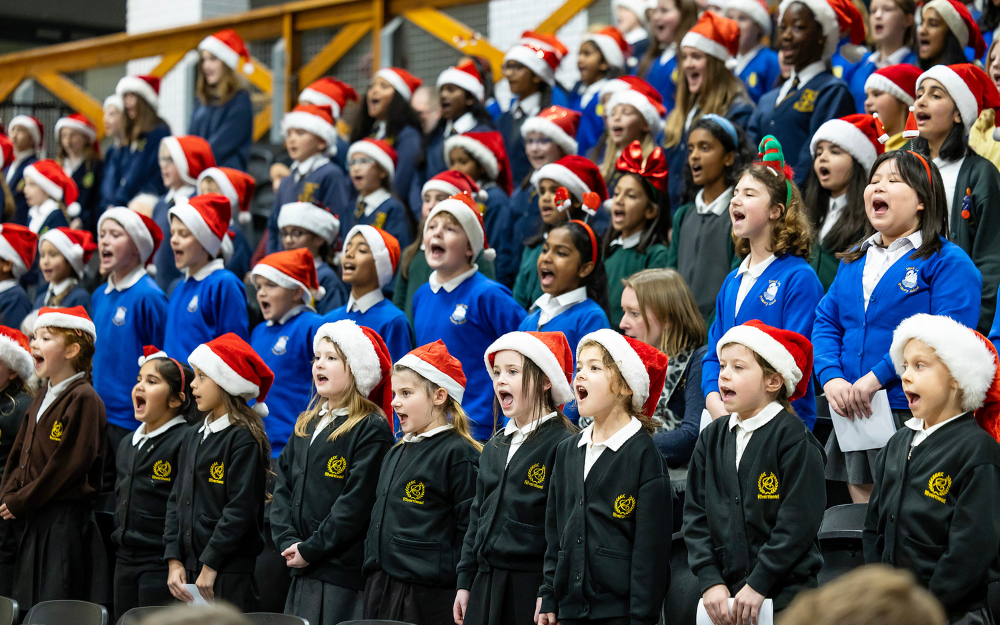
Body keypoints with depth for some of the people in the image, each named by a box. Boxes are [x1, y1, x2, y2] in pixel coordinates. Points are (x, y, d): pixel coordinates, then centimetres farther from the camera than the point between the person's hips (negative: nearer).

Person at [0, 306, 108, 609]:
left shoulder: (84, 399, -11)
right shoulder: (42, 400, 17)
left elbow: (70, 464, -17)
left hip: (66, 521, -9)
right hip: (31, 522, 9)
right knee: (27, 604, 9)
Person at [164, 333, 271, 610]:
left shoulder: (244, 439, -8)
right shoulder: (193, 437, 17)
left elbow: (240, 509, -14)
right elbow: (176, 501, 14)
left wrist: (210, 566, -14)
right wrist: (174, 561, 3)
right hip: (188, 571, 7)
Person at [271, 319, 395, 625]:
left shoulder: (372, 429, -7)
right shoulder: (306, 425, 18)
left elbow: (356, 503, -14)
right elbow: (283, 487, 13)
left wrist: (311, 549, -14)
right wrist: (287, 540, -2)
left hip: (345, 575, -7)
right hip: (301, 574, 7)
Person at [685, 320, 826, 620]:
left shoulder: (793, 438, -6)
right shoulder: (712, 438, 12)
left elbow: (798, 520, -12)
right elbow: (696, 514, 9)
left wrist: (758, 585, -15)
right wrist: (710, 581, -4)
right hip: (725, 593, 5)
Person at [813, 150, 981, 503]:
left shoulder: (948, 262, -5)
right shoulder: (854, 262, 18)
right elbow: (826, 323, 13)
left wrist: (877, 377, -22)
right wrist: (831, 378, -7)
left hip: (912, 416, -6)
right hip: (852, 413, 6)